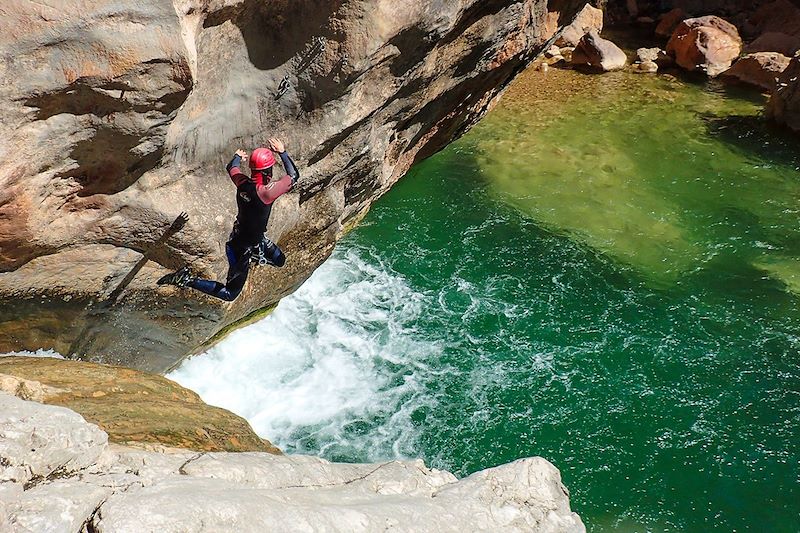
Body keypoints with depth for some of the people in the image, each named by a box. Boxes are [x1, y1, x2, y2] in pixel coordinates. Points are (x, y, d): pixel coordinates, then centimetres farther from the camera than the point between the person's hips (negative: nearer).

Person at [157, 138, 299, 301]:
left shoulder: (243, 182, -14)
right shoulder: (267, 191, -33)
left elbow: (231, 168, 11)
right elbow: (293, 176, -19)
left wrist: (238, 156, 32)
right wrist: (283, 152, -7)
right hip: (243, 249, -8)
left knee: (280, 260, 25)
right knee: (229, 294, 6)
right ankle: (187, 280, -1)